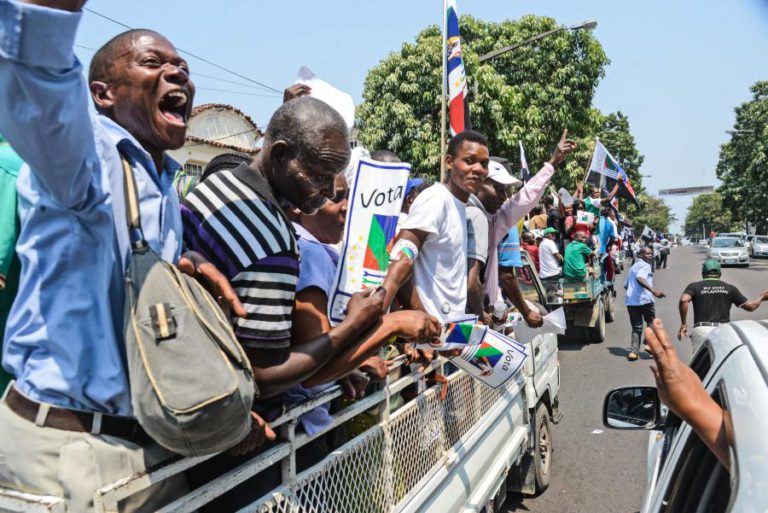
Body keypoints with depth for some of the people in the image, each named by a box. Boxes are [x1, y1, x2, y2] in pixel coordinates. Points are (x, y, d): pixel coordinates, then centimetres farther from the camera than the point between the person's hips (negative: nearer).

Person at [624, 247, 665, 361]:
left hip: (630, 301, 7)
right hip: (644, 299, -7)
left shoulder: (633, 267, 22)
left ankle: (633, 351, -2)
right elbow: (640, 278, -25)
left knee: (636, 327, 10)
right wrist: (654, 291, -35)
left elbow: (626, 285, 26)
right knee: (651, 323, 14)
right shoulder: (645, 265, -4)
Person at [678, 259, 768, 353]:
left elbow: (684, 300, -13)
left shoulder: (695, 286, 8)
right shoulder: (729, 288, 14)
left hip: (701, 331, -1)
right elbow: (750, 306, 16)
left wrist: (683, 323, -7)